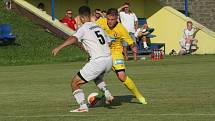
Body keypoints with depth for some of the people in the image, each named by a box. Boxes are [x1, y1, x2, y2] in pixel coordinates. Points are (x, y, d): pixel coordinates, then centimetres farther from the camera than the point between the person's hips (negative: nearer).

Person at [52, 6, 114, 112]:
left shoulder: (84, 28, -4)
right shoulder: (98, 27, 17)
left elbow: (74, 38, -23)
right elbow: (107, 41, 25)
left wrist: (59, 47, -32)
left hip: (97, 61, -7)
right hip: (109, 59, 7)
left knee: (75, 83, 2)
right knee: (97, 77, 39)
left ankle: (83, 106, -11)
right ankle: (107, 94, 19)